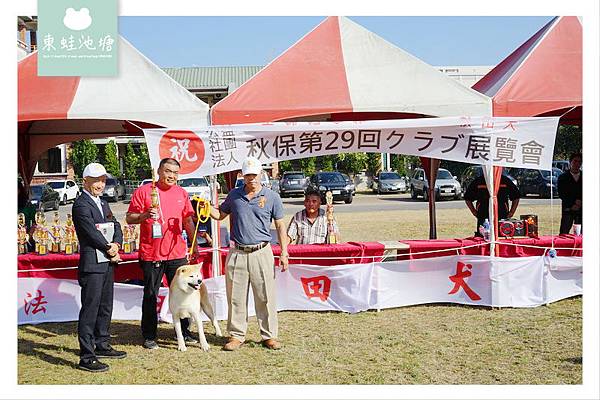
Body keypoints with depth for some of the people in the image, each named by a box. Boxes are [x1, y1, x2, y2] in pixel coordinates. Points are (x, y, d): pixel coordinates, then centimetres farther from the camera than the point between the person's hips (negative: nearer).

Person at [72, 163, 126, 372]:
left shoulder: (103, 204, 18)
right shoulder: (81, 204, -9)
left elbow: (116, 227, 13)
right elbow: (92, 232, -17)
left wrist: (115, 244, -7)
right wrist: (110, 250, -9)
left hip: (107, 263, 9)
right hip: (92, 264, -9)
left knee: (105, 307, 17)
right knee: (90, 310, -7)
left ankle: (102, 346, 29)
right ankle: (86, 357, -5)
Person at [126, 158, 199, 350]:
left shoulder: (181, 193, 10)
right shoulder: (143, 191, -3)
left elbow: (188, 221, 17)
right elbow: (129, 218, -3)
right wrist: (145, 215, -21)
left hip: (177, 253, 4)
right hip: (151, 253, -4)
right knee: (150, 296, 5)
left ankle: (184, 332, 22)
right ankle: (149, 336, 16)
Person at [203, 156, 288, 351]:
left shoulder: (272, 197, 2)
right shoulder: (234, 195, 9)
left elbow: (280, 226, 4)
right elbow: (220, 214, 21)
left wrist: (284, 253, -1)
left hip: (262, 253, -2)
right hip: (237, 253, 2)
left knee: (266, 297, 2)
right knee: (236, 297, 6)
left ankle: (269, 336, 13)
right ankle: (236, 335, 17)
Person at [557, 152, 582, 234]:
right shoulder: (563, 177, 5)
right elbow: (561, 194, -1)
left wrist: (580, 202, -9)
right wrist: (572, 205, -10)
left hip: (581, 210, 2)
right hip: (568, 209, -1)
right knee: (564, 233, -5)